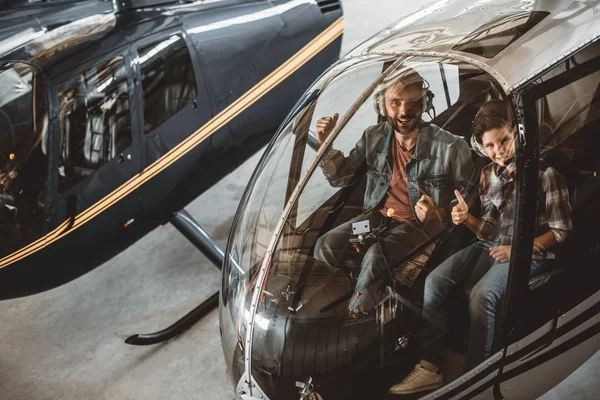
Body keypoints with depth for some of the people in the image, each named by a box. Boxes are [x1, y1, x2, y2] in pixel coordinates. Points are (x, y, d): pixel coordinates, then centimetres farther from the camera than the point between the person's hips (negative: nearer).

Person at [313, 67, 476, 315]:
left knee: (376, 256, -33)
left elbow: (467, 201, -6)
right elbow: (341, 179, 9)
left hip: (420, 227, -5)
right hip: (377, 217, 5)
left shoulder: (449, 148, -16)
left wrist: (439, 216, -24)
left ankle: (353, 318, -13)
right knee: (326, 246, -19)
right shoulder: (374, 138, -2)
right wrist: (325, 145, -7)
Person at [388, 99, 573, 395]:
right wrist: (467, 219, -8)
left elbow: (561, 230, -5)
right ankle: (429, 366, -15)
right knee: (434, 281, -16)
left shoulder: (544, 172, -8)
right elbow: (489, 230, 14)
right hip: (489, 246, 6)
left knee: (482, 293, -33)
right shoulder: (488, 175, 10)